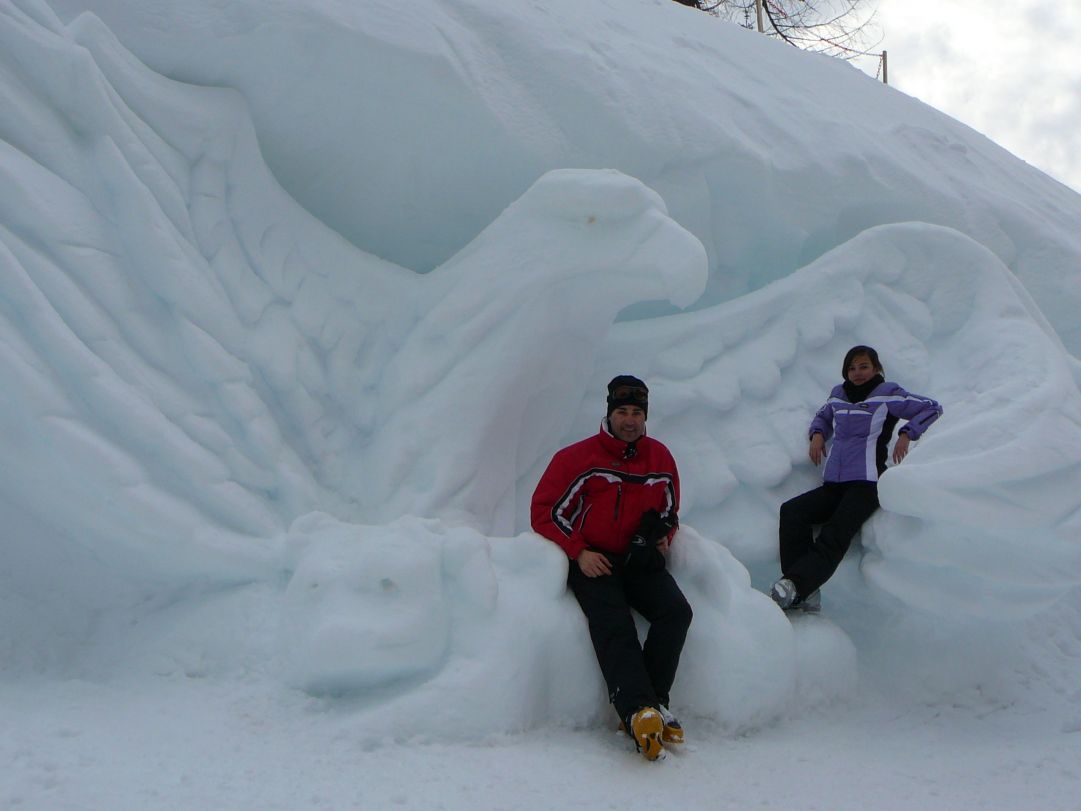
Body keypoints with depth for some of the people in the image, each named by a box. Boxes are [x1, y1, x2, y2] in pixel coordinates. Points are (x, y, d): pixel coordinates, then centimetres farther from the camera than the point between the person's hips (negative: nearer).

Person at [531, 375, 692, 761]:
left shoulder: (660, 458, 9)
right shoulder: (577, 457, -4)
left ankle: (653, 703, -18)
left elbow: (670, 510, 24)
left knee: (676, 611, -22)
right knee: (613, 622, -29)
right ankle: (640, 711, -40)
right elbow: (544, 510, -2)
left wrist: (663, 537, 1)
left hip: (640, 560, 4)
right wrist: (579, 552, -12)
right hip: (592, 561, -4)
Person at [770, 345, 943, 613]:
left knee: (833, 538, -29)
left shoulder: (888, 394, 6)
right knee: (791, 511, -22)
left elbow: (932, 408, 7)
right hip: (833, 486, 6)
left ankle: (793, 586, -48)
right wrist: (817, 434, 17)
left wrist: (906, 433, -4)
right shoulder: (838, 394, 20)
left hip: (867, 484, -5)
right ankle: (805, 594, -32)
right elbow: (823, 416, 39)